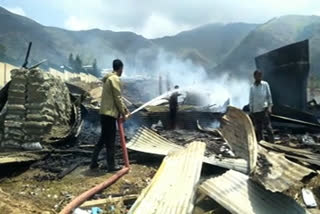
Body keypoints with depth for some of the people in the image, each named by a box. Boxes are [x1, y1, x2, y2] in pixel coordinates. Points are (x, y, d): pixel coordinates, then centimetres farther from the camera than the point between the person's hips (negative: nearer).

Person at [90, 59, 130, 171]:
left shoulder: (108, 78, 17)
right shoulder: (115, 79, -13)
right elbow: (117, 98, -16)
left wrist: (125, 108, 18)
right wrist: (123, 113, -7)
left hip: (105, 112, 10)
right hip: (110, 113, -10)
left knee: (103, 138, 17)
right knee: (110, 140, 0)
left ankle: (94, 162, 22)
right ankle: (111, 165, 9)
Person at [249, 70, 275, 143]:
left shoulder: (265, 84, 2)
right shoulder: (252, 87, 8)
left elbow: (269, 96, 2)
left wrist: (270, 106, -8)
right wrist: (251, 110, 8)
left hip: (264, 109, -3)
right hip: (255, 110, 3)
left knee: (268, 127, -7)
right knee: (258, 129, 6)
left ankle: (272, 142, -3)